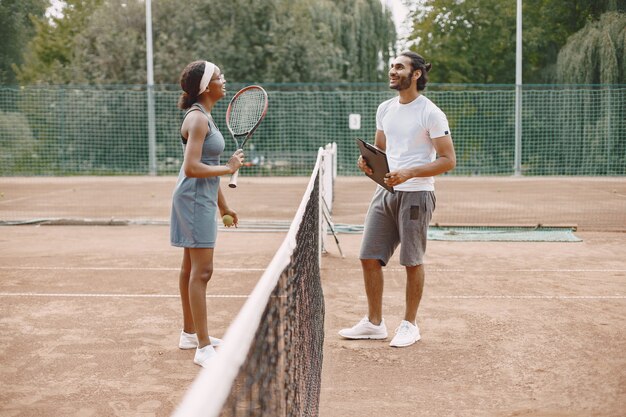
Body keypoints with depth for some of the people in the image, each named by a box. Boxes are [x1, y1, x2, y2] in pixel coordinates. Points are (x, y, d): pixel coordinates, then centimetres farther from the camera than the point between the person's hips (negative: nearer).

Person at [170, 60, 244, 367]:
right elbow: (192, 168, -26)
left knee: (191, 268, 17)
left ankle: (190, 333, 29)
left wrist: (223, 205, 23)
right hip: (194, 199, -11)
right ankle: (203, 348, -8)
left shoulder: (203, 116, 14)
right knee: (201, 271, -10)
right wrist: (228, 168, -17)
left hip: (202, 198, 11)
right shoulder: (197, 119, -17)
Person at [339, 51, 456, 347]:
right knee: (369, 258, 5)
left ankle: (409, 325, 18)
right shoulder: (385, 109, 12)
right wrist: (367, 162, -1)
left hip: (415, 194, -6)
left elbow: (448, 160, -11)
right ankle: (374, 323, 18)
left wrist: (409, 173, -22)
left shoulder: (431, 113, -9)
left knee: (412, 262, 3)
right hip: (385, 191, 6)